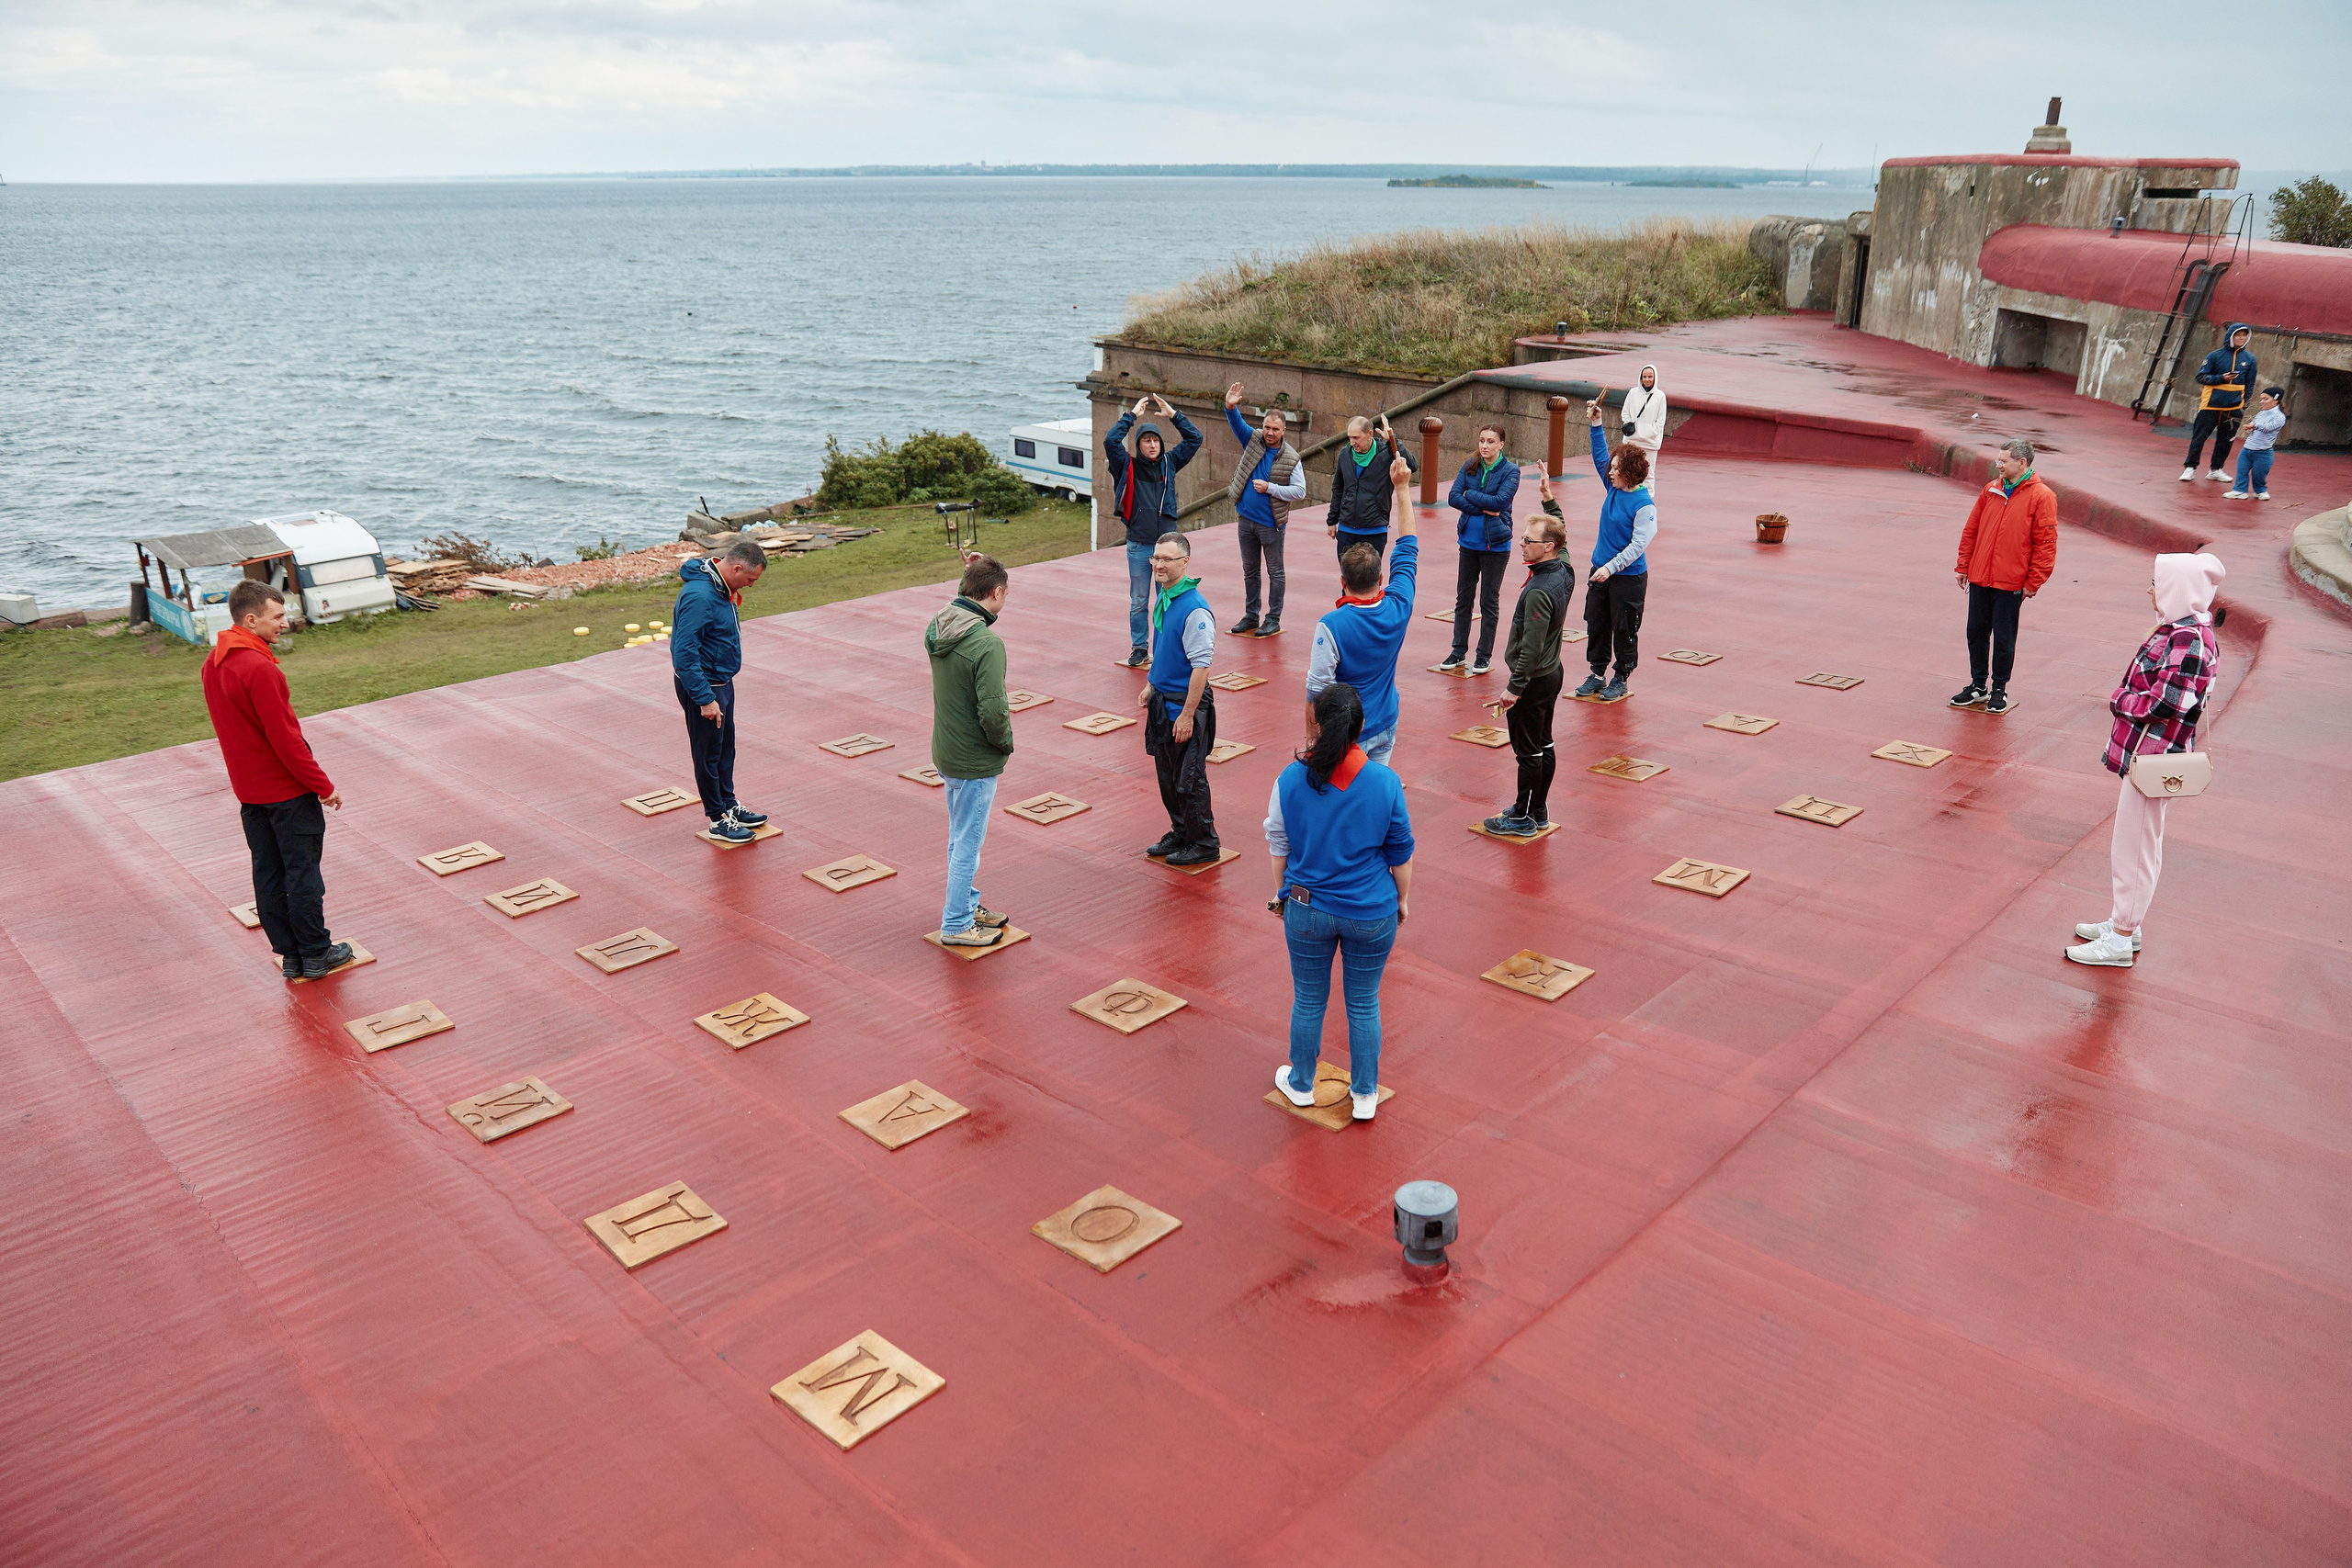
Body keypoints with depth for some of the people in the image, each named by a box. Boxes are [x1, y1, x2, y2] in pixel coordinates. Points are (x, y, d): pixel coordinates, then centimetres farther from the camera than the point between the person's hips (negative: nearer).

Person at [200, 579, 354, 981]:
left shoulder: (213, 663, 5)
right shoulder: (260, 669, -23)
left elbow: (230, 727, 14)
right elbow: (285, 738, -22)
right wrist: (324, 786, -15)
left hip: (248, 791, 8)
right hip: (287, 790, -8)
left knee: (268, 874, 13)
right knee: (303, 872, 3)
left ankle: (289, 955, 21)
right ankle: (315, 954, 13)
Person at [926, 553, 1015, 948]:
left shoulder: (937, 627, -2)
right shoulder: (987, 644, -26)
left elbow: (962, 608, 22)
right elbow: (993, 712, -29)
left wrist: (969, 578, 6)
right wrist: (1006, 742, -9)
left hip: (945, 753, 8)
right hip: (975, 761, -8)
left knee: (961, 837, 23)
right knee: (968, 843, 6)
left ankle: (966, 904, 39)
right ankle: (957, 924, 19)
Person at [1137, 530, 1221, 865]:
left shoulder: (1195, 610, -23)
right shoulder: (1163, 596, 5)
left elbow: (1201, 667, -23)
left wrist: (1187, 715, -22)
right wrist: (1151, 686, 20)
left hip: (1185, 703, -9)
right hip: (1162, 699, 9)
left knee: (1188, 780, 3)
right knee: (1167, 776, 18)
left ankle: (1205, 844, 17)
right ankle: (1180, 833, 34)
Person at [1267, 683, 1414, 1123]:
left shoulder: (1291, 780, -13)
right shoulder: (1386, 783, -14)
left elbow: (1279, 846, 0)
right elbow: (1401, 853, -4)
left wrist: (1282, 893, 16)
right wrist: (1402, 899, 13)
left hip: (1307, 909, 0)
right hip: (1372, 913, 0)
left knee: (1308, 1001, 18)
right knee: (1364, 1004, 16)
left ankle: (1301, 1085, 37)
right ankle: (1365, 1095, 30)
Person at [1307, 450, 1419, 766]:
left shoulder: (1331, 625, -22)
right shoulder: (1398, 609, -9)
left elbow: (1317, 691, -19)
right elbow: (1408, 549, 5)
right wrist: (1402, 489, 13)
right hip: (1385, 728, 5)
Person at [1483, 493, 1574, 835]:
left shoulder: (1539, 592, -27)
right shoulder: (1564, 572, 0)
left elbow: (1531, 647, -27)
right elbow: (1560, 533, 22)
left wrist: (1515, 688, -22)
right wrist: (1549, 499, 26)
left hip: (1533, 681, -10)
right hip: (1552, 674, 10)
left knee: (1528, 751, 1)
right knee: (1543, 746, 17)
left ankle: (1523, 818, 12)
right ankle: (1538, 810, 29)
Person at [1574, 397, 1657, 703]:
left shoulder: (1644, 505, -19)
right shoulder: (1613, 488, 1)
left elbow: (1638, 545, -21)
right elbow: (1600, 457, 13)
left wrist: (1611, 567, -26)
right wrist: (1595, 425, 7)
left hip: (1629, 577, -7)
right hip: (1600, 571, 7)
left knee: (1624, 629, 4)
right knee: (1596, 624, 13)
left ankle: (1620, 679, 17)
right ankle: (1597, 675, 25)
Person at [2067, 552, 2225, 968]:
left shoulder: (2190, 641, -22)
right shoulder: (2177, 630, 10)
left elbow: (2164, 702, -26)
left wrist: (2120, 700, -11)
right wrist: (2126, 699, 0)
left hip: (2153, 760, -10)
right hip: (2140, 754, 10)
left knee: (2135, 848, 0)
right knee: (2130, 844, 21)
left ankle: (2120, 941, 10)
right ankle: (2124, 922, 35)